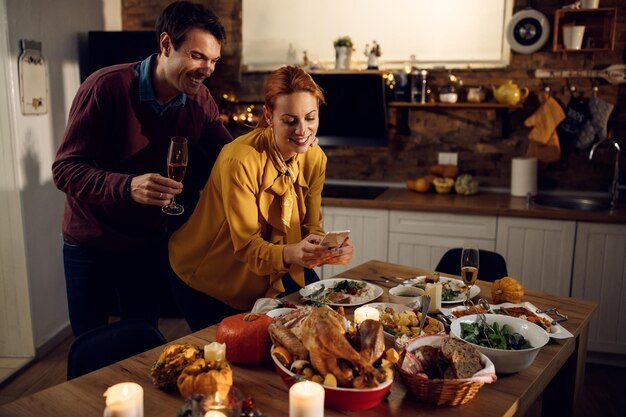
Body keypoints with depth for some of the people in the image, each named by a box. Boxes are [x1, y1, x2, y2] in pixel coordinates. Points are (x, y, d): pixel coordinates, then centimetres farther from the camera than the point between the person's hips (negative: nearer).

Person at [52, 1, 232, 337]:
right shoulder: (107, 86, -22)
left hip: (150, 243, 3)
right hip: (91, 243, -3)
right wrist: (128, 186, -41)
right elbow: (65, 169, -23)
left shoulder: (199, 99, -7)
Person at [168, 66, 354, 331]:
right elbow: (246, 247, -29)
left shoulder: (315, 158, -10)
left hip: (269, 274, 6)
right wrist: (291, 254, -49)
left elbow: (311, 227, -8)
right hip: (206, 281, -5)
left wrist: (330, 249, -31)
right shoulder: (240, 160, -30)